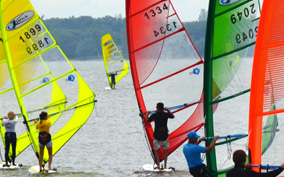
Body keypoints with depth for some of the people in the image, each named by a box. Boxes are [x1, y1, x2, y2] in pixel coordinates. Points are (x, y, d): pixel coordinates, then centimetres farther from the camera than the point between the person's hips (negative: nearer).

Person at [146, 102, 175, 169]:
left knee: (156, 150, 8)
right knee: (165, 150, 14)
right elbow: (173, 116, 18)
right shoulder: (166, 114, -3)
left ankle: (158, 165, 0)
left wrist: (147, 114, 21)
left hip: (157, 135, -2)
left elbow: (147, 120, 4)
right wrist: (168, 110, 25)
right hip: (165, 134, 2)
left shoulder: (154, 115, -10)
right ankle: (165, 165, 12)